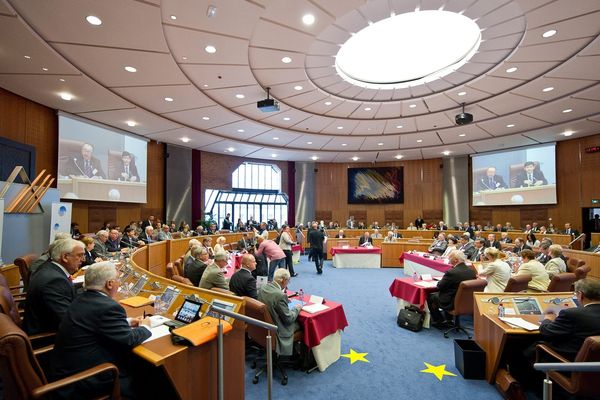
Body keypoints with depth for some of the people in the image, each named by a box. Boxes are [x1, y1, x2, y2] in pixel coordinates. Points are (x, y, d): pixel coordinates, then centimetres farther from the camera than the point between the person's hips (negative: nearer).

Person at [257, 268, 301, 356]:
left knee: (295, 319, 18)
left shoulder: (262, 287, -6)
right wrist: (297, 308, -2)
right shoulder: (280, 295, -29)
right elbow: (288, 319, -19)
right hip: (277, 330, -8)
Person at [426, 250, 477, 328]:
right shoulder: (472, 271, -6)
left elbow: (440, 286, -16)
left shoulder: (451, 272, -27)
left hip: (452, 304, -7)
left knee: (430, 296, 12)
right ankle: (448, 319, 34)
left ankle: (440, 321, 21)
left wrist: (441, 280, 5)